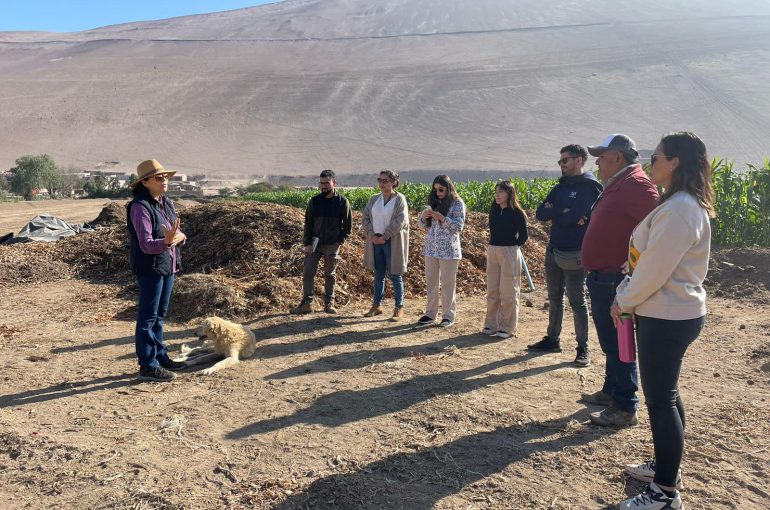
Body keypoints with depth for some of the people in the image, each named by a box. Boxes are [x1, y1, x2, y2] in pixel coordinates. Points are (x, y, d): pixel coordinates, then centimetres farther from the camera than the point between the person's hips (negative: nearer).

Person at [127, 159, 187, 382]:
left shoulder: (167, 203, 9)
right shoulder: (140, 206, -16)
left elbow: (178, 234, 10)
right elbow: (146, 244, -23)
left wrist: (179, 236, -14)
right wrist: (166, 241, -41)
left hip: (168, 265, 8)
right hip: (150, 268, -8)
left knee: (160, 315, 18)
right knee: (148, 317, 0)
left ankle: (160, 356, 30)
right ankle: (148, 365, 8)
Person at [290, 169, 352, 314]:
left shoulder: (342, 202, -3)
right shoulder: (314, 201, 2)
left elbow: (347, 225, 2)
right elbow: (308, 223, 3)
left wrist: (340, 241, -8)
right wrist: (307, 243, -5)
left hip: (332, 245, -1)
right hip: (314, 244, 2)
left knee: (330, 275, 9)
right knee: (308, 273, -3)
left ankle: (329, 304, 19)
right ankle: (307, 303, 5)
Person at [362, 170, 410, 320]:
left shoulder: (399, 199, -5)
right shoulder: (374, 199, 10)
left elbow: (400, 221, -14)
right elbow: (365, 217, 6)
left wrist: (384, 237, -17)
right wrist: (372, 235, -8)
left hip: (393, 243, -5)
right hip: (376, 241, 5)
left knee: (395, 275, 0)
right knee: (378, 275, 11)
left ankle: (399, 308, 8)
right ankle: (377, 305, 20)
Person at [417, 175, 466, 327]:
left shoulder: (457, 204, -5)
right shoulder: (433, 202, 10)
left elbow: (459, 226, -12)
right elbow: (423, 224, 14)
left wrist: (442, 218, -21)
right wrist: (423, 216, -8)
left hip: (448, 250, -5)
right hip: (431, 248, 6)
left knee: (447, 283, 1)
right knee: (431, 282, 11)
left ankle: (448, 316, 11)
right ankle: (430, 313, 21)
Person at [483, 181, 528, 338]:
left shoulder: (517, 213, -9)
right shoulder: (494, 211, 8)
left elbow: (523, 236, -5)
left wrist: (512, 247, 3)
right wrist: (494, 246, 10)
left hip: (510, 253, -6)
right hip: (492, 251, 6)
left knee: (508, 292, 1)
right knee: (492, 290, 11)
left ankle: (507, 327, 9)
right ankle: (491, 324, 21)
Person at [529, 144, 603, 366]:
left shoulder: (590, 187, -9)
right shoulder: (560, 187, 13)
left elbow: (573, 216, -22)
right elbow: (540, 214, 3)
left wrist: (553, 212, -6)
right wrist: (564, 213, -12)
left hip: (574, 255, -7)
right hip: (554, 250, 7)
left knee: (577, 301, 0)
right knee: (555, 298, 15)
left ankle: (583, 349, 10)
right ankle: (553, 339, 28)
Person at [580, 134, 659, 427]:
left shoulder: (635, 184, -16)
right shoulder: (616, 186, 17)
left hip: (615, 281, -11)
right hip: (602, 279, 11)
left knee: (617, 343, -3)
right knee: (609, 341, 20)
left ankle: (625, 408, 7)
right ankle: (610, 392, 34)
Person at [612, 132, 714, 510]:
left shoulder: (680, 210, -21)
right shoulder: (679, 204, 12)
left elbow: (654, 269, -22)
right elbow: (649, 262, 15)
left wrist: (624, 302, -8)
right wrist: (625, 295, 9)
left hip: (668, 318, -10)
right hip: (670, 314, 10)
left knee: (660, 399, -2)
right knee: (664, 393, 19)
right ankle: (664, 466, 34)